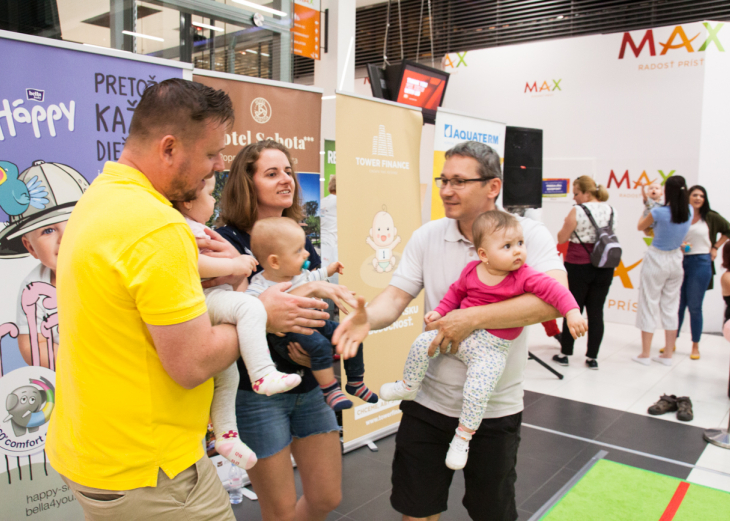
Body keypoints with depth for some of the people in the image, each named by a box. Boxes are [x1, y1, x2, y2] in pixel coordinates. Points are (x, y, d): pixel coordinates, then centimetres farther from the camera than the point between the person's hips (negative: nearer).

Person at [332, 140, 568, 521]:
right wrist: (367, 318, -30)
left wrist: (472, 318, -31)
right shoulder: (426, 237, -2)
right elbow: (396, 296, -7)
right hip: (428, 402, 3)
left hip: (495, 408, -2)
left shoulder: (528, 234, -11)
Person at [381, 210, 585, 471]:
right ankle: (409, 386, 23)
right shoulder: (472, 271, -3)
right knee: (422, 343, -3)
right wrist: (440, 311, 7)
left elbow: (552, 288, -20)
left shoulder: (524, 277, -14)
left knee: (476, 391, -18)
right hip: (460, 332, 4)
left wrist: (572, 312, -33)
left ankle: (463, 437, 6)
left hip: (491, 348, -4)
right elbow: (456, 292, 14)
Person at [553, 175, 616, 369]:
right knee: (596, 311, 7)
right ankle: (592, 357, 11)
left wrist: (568, 225, 7)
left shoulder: (577, 211, -13)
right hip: (604, 267, 5)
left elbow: (561, 238, -9)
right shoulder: (611, 210, 5)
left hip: (578, 266, -4)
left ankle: (565, 353, 15)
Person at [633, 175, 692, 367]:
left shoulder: (659, 212, -21)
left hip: (656, 259, -5)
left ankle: (645, 354, 9)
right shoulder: (689, 212, -4)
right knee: (671, 307, 13)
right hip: (676, 260, 5)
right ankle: (667, 355, 18)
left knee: (649, 305, 4)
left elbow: (640, 227, -3)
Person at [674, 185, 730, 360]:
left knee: (694, 307, 3)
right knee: (677, 305, 7)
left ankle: (695, 346, 15)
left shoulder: (710, 217, 0)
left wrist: (715, 247, 9)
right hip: (680, 262, 1)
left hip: (700, 263, -1)